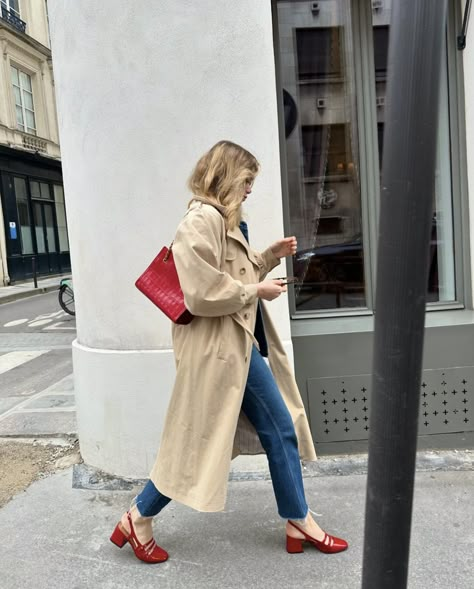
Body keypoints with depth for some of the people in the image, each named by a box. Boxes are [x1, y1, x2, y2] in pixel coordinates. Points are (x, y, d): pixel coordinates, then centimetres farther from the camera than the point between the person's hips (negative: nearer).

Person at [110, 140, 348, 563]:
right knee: (200, 440, 3)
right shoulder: (202, 221, -18)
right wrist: (257, 290, -15)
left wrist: (271, 257, 10)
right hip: (218, 350, -11)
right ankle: (138, 520, 25)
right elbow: (203, 294, -26)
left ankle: (299, 523, 31)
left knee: (281, 429, 15)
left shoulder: (224, 220, 14)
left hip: (240, 345, 11)